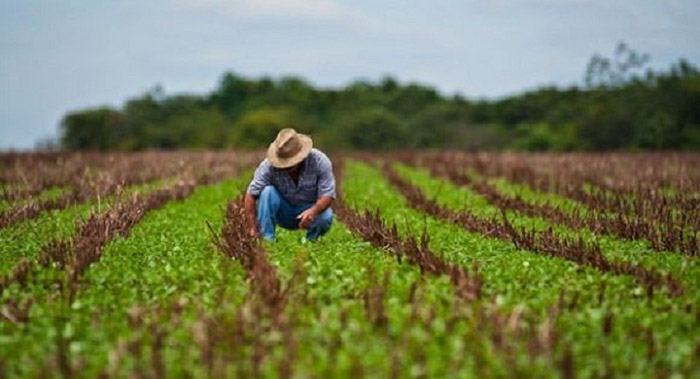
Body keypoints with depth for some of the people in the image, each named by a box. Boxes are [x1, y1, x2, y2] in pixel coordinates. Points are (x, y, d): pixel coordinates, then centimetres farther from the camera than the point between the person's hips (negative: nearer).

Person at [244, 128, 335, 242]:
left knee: (326, 217, -33)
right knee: (268, 191, -28)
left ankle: (310, 240, -1)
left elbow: (328, 195, -25)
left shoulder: (319, 161, -23)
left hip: (310, 209, -1)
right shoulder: (269, 165, -24)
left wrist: (314, 211, -47)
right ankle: (266, 240, -22)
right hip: (283, 213, 1)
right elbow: (251, 194, -25)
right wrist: (252, 229, -33)